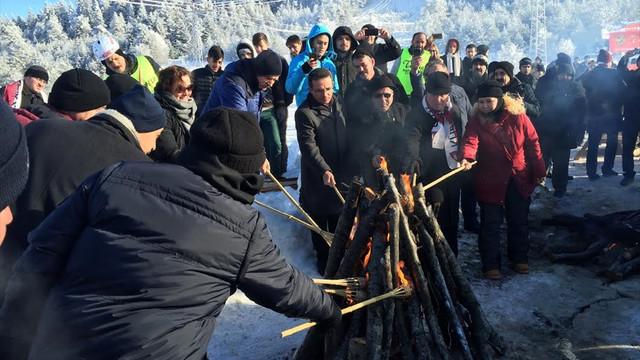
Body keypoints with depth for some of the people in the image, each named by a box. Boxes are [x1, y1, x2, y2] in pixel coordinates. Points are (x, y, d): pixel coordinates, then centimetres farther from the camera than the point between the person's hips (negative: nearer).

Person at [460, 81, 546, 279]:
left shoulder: (517, 117, -5)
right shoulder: (476, 121, -7)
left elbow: (532, 144, 1)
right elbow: (470, 141, -25)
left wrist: (539, 171, 1)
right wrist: (466, 157, -46)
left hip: (519, 179, 2)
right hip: (490, 181, -1)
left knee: (519, 222, 15)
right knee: (490, 224, 3)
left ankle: (519, 258, 33)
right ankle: (490, 264, 15)